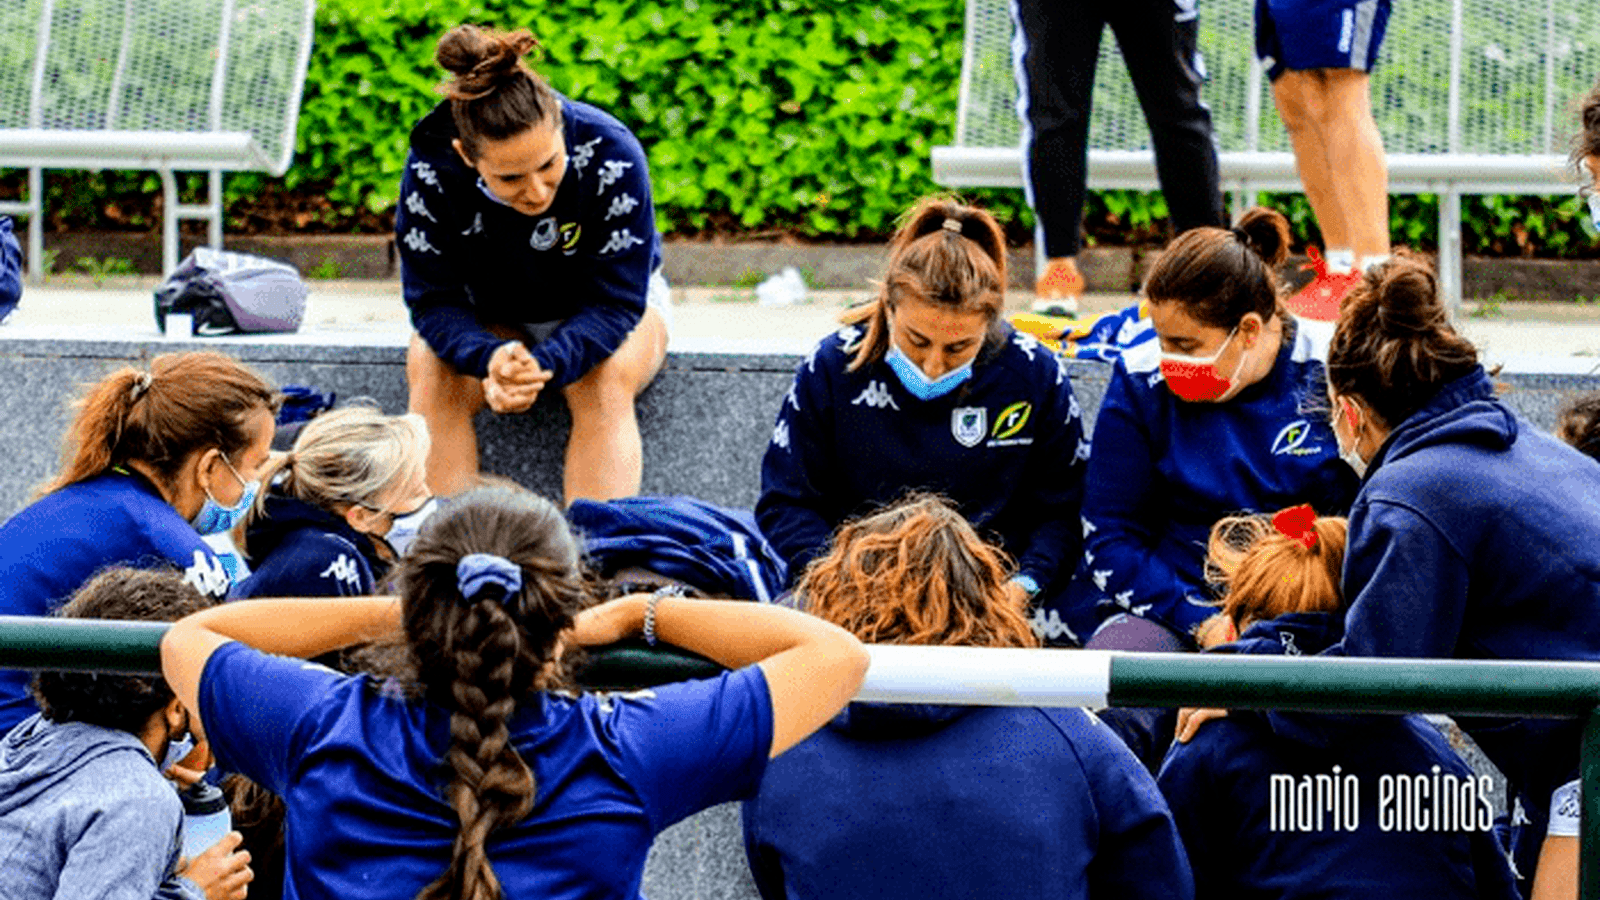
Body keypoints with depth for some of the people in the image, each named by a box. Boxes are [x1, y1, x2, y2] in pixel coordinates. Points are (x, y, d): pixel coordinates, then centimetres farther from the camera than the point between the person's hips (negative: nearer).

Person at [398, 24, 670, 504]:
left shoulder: (612, 157, -33)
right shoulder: (430, 170, -30)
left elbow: (614, 302, -27)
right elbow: (433, 301, -22)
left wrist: (546, 366, -46)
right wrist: (489, 359, -45)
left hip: (596, 314, -1)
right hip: (489, 316, 1)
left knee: (606, 381, -33)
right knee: (432, 373, -29)